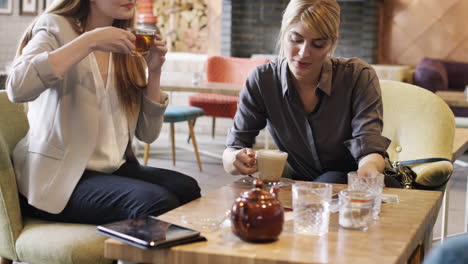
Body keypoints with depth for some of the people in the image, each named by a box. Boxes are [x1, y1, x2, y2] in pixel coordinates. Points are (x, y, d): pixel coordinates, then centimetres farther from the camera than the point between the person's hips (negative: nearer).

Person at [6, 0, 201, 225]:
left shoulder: (127, 47, 11)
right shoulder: (56, 27, -5)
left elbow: (147, 134, 10)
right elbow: (17, 88, -27)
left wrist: (154, 72, -3)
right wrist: (89, 42, -25)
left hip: (115, 168, 6)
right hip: (60, 174, -6)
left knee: (188, 189, -20)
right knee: (157, 203, -27)